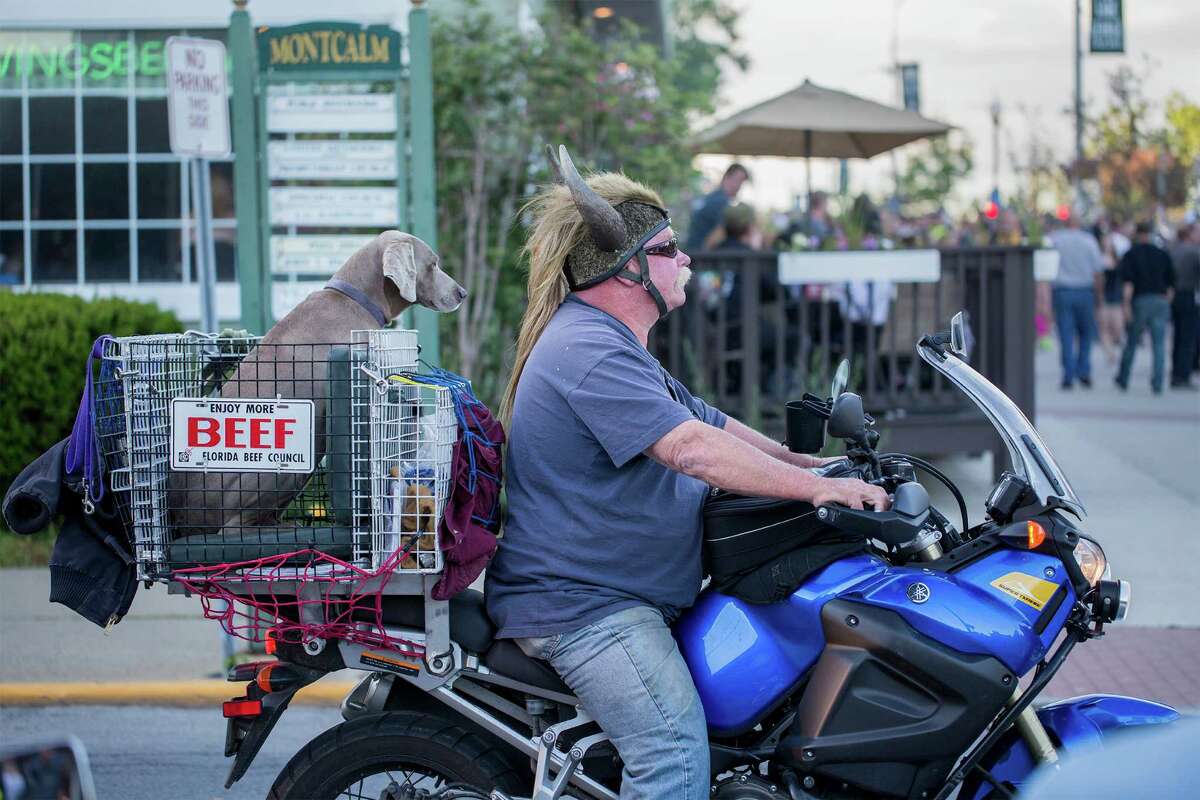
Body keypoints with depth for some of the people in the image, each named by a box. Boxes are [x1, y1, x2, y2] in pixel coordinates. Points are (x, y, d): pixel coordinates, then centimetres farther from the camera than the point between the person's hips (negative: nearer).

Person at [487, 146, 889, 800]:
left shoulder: (609, 343, 21)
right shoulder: (591, 350, -18)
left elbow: (709, 421, 23)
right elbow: (693, 449, -27)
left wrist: (808, 464, 13)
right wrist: (818, 488, -24)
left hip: (615, 594, 12)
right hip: (581, 607, -12)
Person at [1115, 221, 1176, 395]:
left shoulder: (1131, 254, 1)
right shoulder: (1162, 254, 10)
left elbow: (1128, 282, -11)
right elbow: (1171, 281, 10)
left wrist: (1126, 304, -13)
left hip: (1140, 301, -2)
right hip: (1161, 301, 2)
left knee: (1131, 342, 11)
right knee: (1159, 344, 0)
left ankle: (1123, 380, 21)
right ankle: (1157, 383, -8)